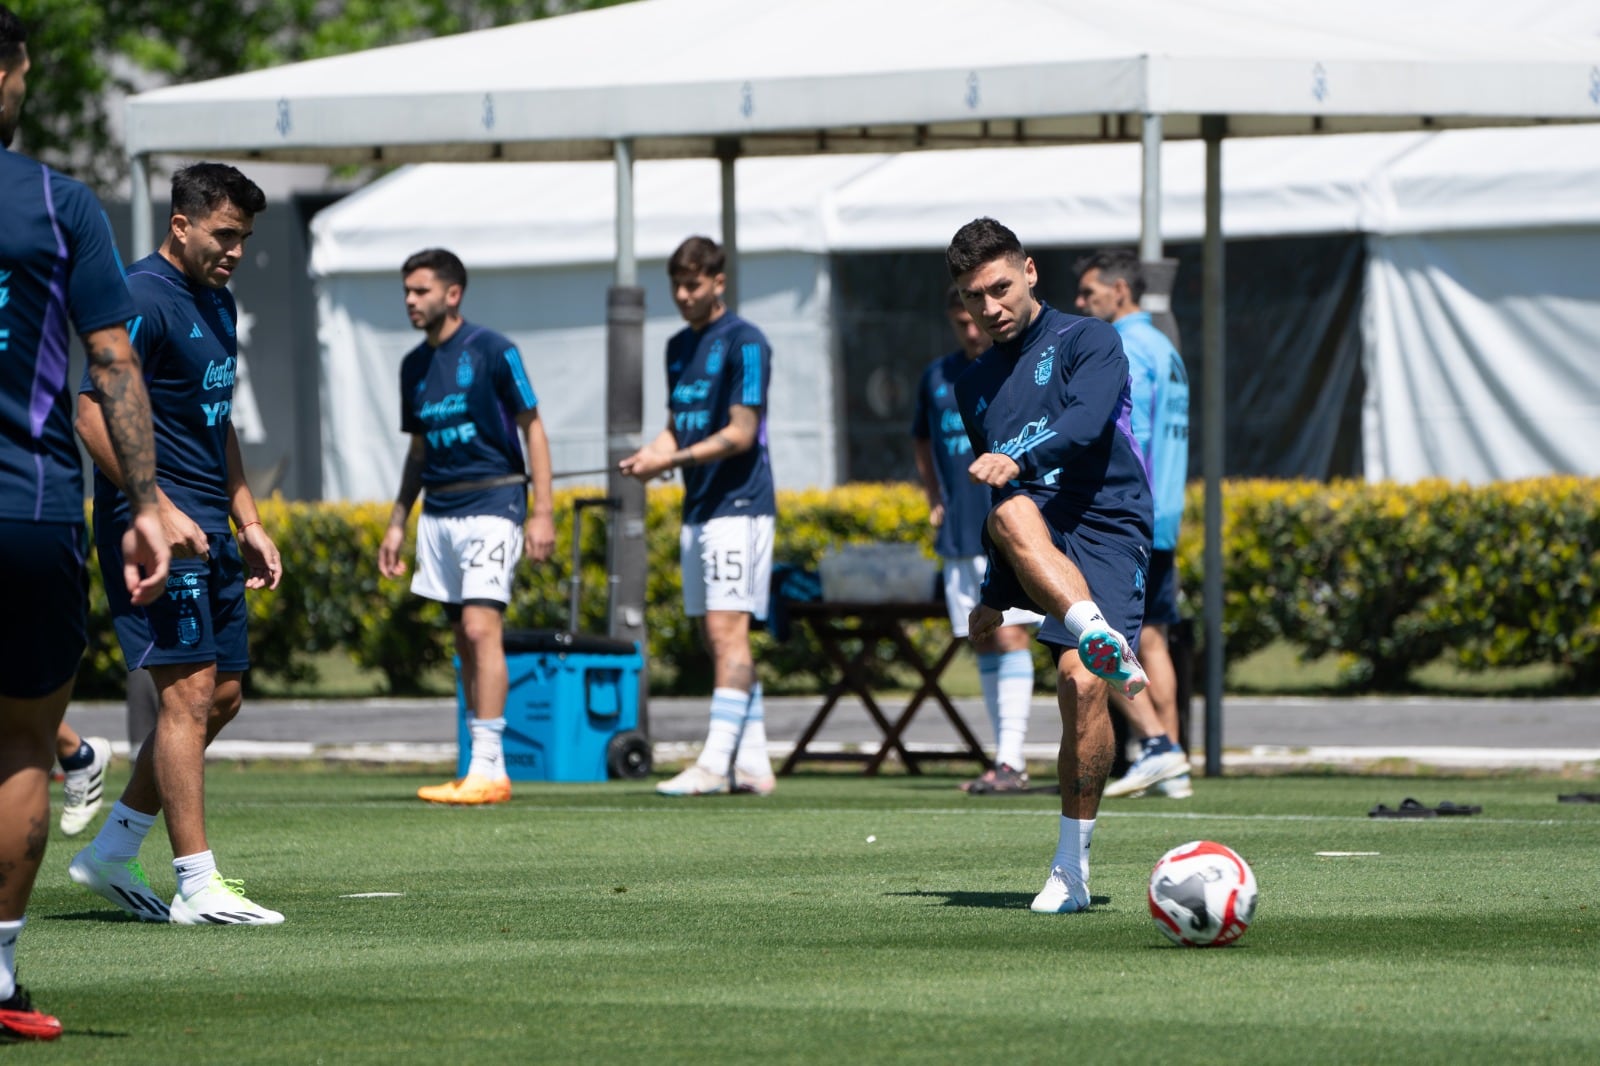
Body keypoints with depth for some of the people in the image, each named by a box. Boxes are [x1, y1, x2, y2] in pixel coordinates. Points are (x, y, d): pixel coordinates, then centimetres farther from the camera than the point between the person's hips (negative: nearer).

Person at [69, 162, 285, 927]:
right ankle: (197, 886, -11)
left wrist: (247, 522, 22)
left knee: (221, 696, 9)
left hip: (207, 530, 10)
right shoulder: (144, 299, -12)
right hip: (154, 522, -10)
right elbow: (93, 416, -18)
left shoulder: (216, 303, 18)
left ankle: (110, 853, 17)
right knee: (189, 691, -12)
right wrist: (161, 510, -22)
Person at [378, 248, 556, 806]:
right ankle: (481, 773, 9)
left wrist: (542, 513, -12)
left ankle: (489, 768, -17)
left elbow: (532, 428, -5)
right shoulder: (414, 365, 12)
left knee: (480, 628, -16)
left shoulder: (491, 351, -7)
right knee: (465, 638, 7)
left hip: (491, 506, -7)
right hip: (438, 514, 7)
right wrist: (397, 523, 18)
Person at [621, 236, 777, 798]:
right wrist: (648, 454, -2)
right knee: (718, 637, 7)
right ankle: (753, 762, 10)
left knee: (727, 629, -13)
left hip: (738, 505, -9)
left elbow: (741, 433, -15)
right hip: (698, 510, 9)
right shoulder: (679, 346, 16)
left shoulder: (743, 343, -10)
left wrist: (672, 460, -20)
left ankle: (715, 761, -19)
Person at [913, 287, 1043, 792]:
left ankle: (1010, 760, -17)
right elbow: (923, 442, 28)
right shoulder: (937, 377, 13)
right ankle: (1007, 758, 13)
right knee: (984, 644, 8)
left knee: (1009, 636, -13)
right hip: (960, 537, 6)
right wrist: (935, 500, 16)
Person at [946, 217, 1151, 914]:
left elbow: (1085, 424, -14)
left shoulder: (1087, 341, 6)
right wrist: (995, 598, 35)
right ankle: (1100, 638, -60)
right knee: (1011, 515, -36)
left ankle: (1072, 869, -11)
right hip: (1038, 545, 4)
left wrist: (1019, 460, -32)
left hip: (1106, 528, -4)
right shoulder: (975, 385, 26)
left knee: (1083, 686, -21)